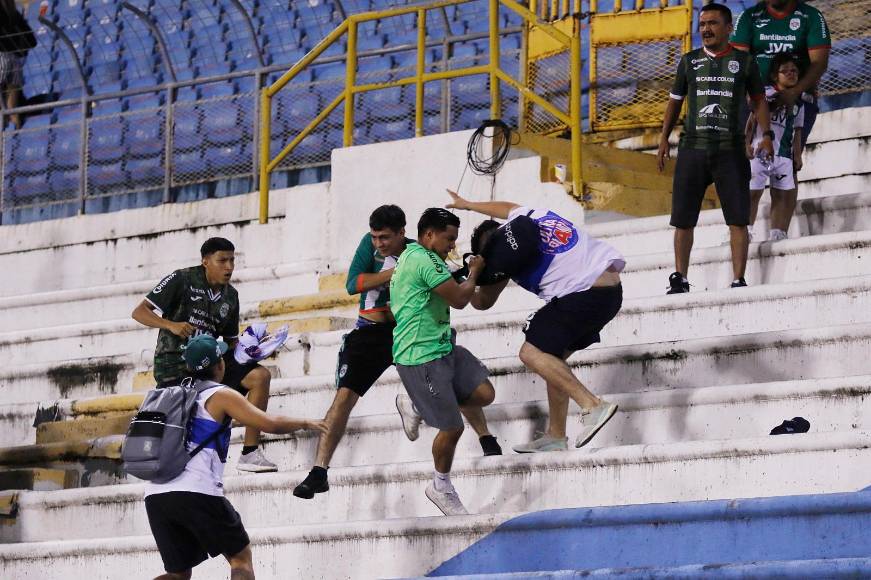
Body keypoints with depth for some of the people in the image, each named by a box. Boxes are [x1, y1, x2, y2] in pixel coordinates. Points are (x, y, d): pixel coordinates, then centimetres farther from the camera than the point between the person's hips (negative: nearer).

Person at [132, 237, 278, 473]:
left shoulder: (230, 296, 11)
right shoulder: (182, 280, -7)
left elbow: (230, 340, 21)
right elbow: (139, 312, -10)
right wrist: (171, 325, -28)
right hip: (174, 362, -5)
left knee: (260, 376, -13)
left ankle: (250, 452, -15)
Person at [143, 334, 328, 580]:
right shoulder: (221, 396, 4)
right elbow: (270, 424, -3)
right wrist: (305, 423, 15)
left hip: (154, 495, 5)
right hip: (196, 492, -5)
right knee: (241, 558, 9)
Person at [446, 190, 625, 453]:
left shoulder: (504, 247, -2)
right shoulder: (524, 215, 18)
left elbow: (483, 302, 11)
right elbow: (506, 207, 46)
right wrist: (467, 204, 60)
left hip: (583, 291, -9)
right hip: (611, 288, 9)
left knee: (532, 353, -10)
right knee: (553, 356, 16)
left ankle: (592, 405, -20)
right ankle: (555, 435, 15)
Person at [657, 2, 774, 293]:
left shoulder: (744, 61, 7)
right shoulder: (690, 61, 12)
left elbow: (758, 100, 12)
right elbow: (675, 100, 18)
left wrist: (766, 134, -1)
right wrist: (664, 138, 11)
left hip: (730, 151, -2)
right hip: (692, 148, 2)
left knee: (738, 220, -6)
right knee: (683, 219, 2)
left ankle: (738, 281, -4)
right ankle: (679, 280, 11)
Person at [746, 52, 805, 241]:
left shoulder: (797, 103, 13)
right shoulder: (765, 94, 0)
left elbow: (797, 131, 16)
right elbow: (752, 120, -2)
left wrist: (797, 156, 8)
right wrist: (747, 144, -12)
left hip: (784, 155, 4)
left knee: (782, 194, 3)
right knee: (753, 191, -6)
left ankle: (777, 232, 7)